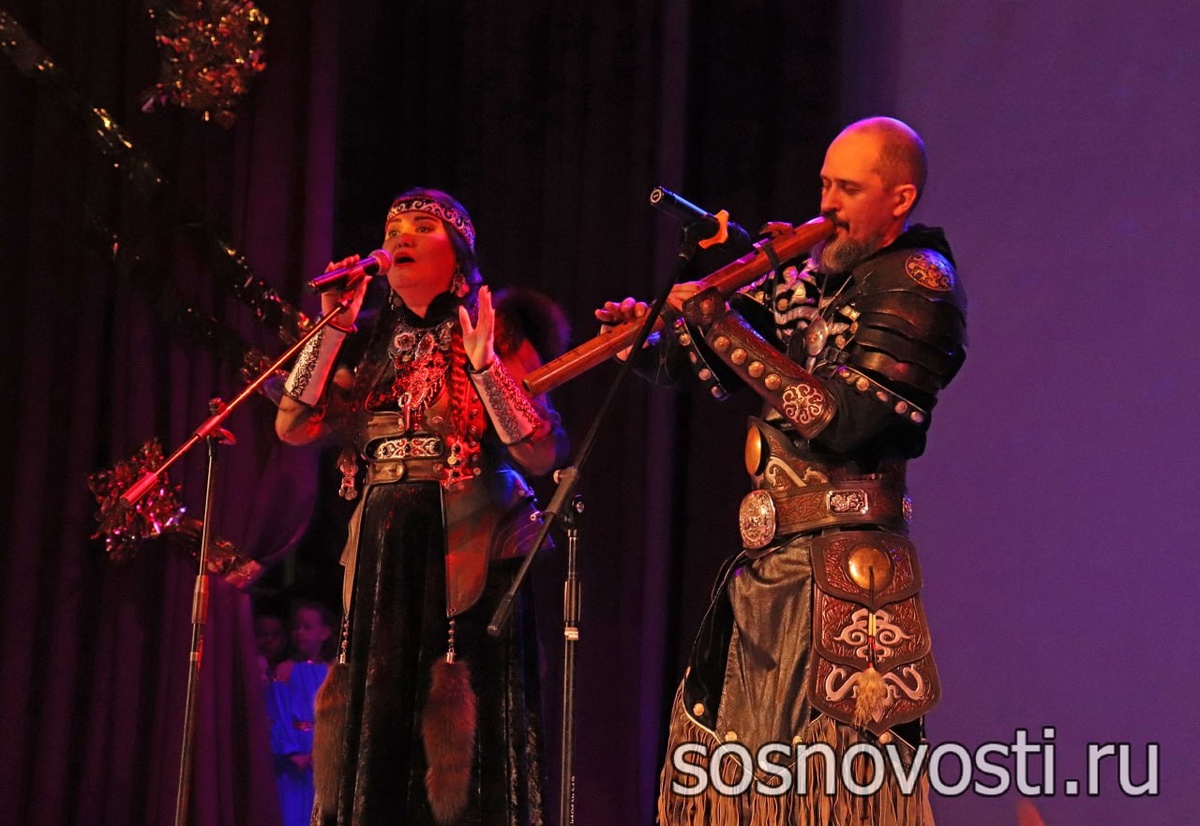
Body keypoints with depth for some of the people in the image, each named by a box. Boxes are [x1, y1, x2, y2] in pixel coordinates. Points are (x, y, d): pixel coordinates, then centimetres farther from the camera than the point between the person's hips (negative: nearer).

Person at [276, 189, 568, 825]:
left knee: (461, 741, -8)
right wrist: (334, 326, 2)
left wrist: (485, 363, -18)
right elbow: (294, 426, 4)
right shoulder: (378, 347, 14)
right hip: (380, 558, 5)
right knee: (371, 736, 5)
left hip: (467, 557, -5)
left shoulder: (496, 331, 0)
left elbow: (542, 453, -10)